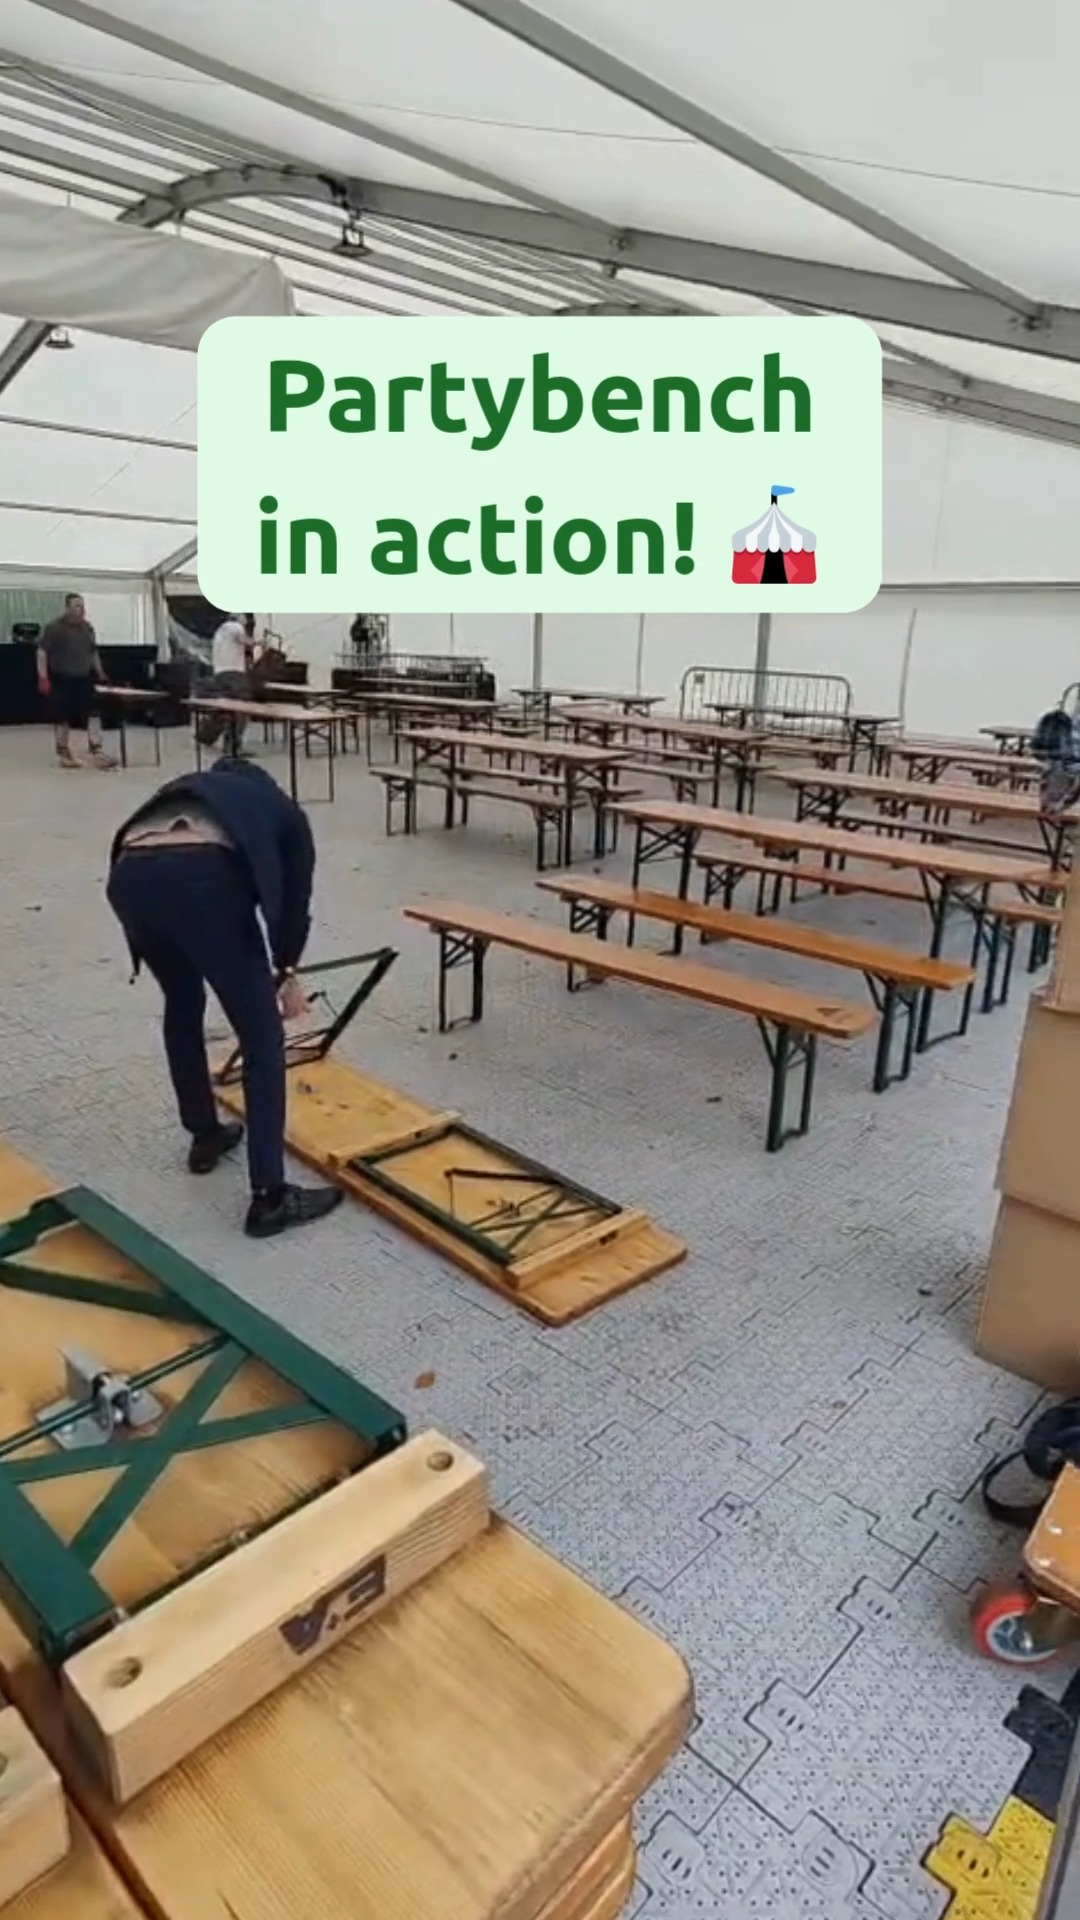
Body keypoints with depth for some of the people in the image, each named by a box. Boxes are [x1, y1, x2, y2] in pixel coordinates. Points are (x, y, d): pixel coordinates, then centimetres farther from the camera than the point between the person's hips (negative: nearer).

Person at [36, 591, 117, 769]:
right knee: (62, 718, 3)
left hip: (84, 679, 4)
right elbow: (42, 652, -9)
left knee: (92, 715, -6)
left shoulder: (87, 628, 9)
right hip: (61, 680, -4)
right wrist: (43, 678, -16)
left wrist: (100, 673, 16)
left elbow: (93, 652, 21)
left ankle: (97, 753, -9)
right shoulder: (54, 627, -8)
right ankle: (63, 753, 14)